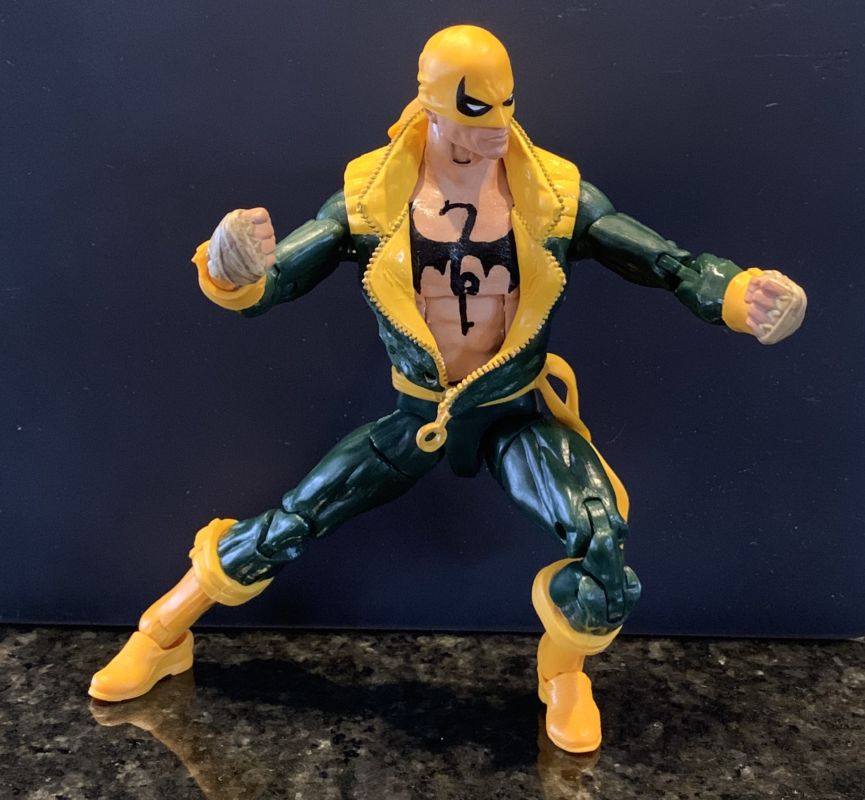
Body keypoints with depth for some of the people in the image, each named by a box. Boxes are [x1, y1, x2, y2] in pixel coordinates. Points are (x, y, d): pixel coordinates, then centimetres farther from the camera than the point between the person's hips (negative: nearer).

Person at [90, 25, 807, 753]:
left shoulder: (555, 194, -12)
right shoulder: (372, 195, -12)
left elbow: (670, 263, -12)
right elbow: (264, 287, -10)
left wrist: (745, 294, -33)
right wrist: (232, 272, -35)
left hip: (518, 416, 0)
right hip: (418, 416, 1)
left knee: (602, 540, -24)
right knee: (284, 528, 3)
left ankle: (562, 676, 12)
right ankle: (161, 638, 33)